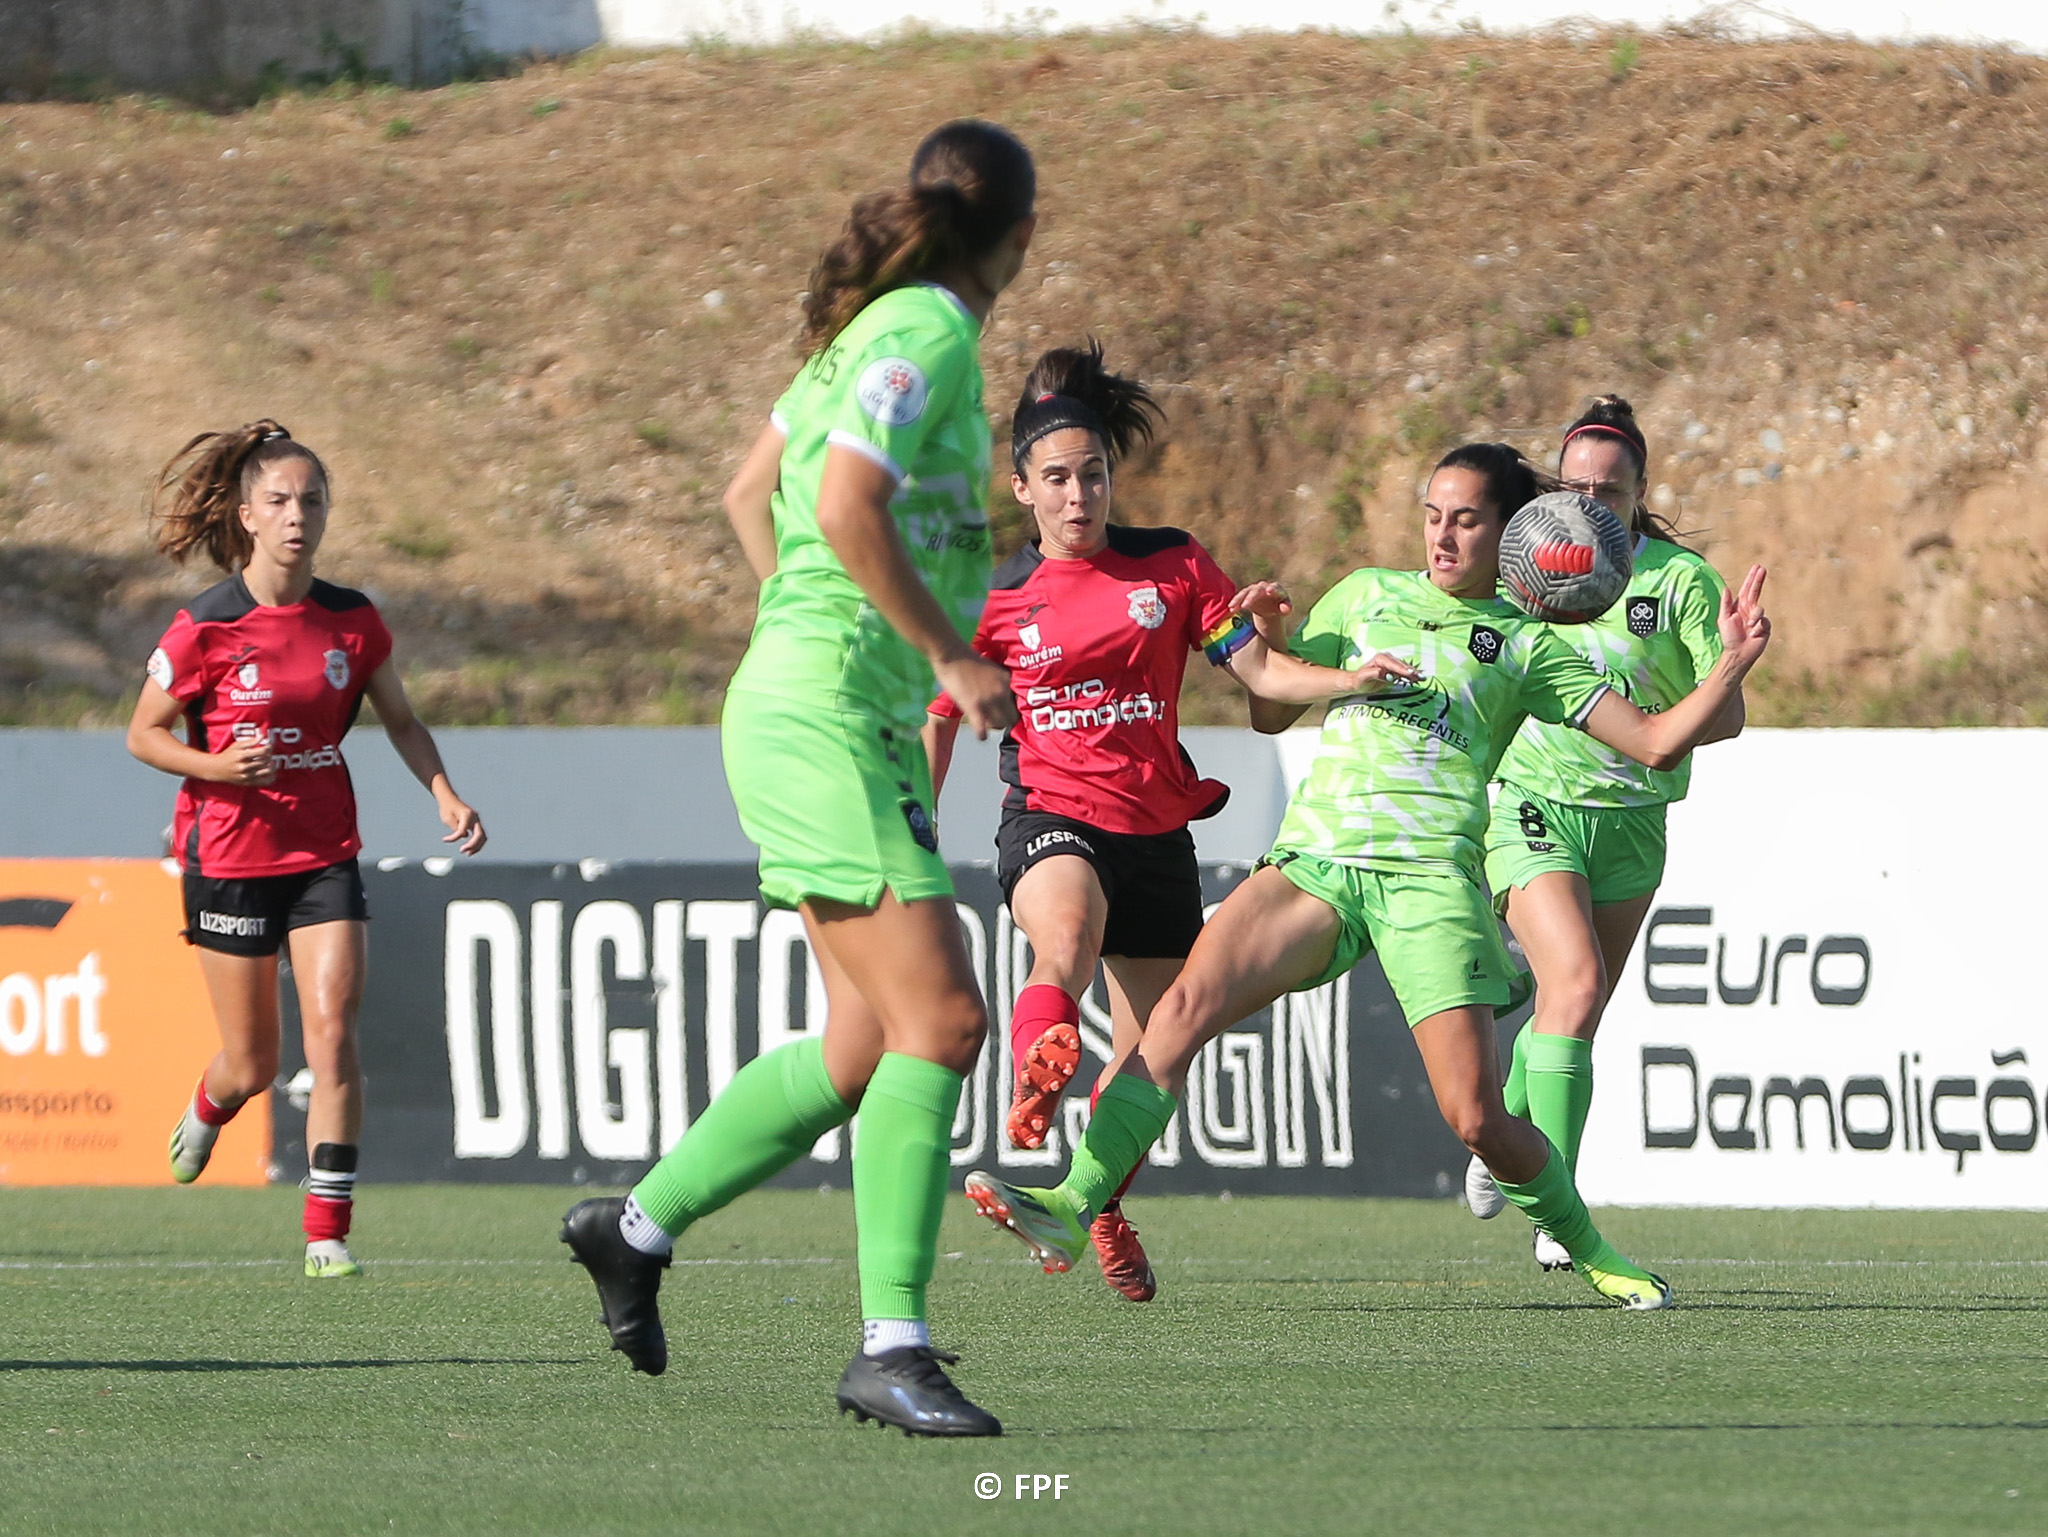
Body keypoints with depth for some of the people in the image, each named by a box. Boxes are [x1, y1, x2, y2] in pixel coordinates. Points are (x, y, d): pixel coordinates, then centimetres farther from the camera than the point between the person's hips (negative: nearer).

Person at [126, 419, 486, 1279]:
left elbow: (401, 722, 14)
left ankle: (328, 1235, -11)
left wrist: (446, 795, -1)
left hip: (324, 853, 2)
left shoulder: (352, 621, 0)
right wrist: (222, 766, -20)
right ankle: (206, 1111, 45)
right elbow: (144, 734, -3)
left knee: (333, 1030, -14)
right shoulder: (205, 629, -11)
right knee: (253, 1064, 7)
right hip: (229, 854, -2)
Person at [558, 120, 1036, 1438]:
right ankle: (893, 1348, -17)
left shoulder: (880, 329, 16)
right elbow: (847, 509, -24)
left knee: (868, 1048, 11)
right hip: (825, 721, -10)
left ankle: (638, 1227, 22)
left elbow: (751, 496, 24)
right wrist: (953, 656, -17)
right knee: (939, 1021, -15)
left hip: (861, 723, 10)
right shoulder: (927, 334, -13)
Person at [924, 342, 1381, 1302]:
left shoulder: (1174, 566, 6)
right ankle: (1033, 1090, -56)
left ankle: (1100, 1205, 32)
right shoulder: (996, 601, 3)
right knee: (1067, 940, -40)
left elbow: (1256, 667, 3)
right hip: (1050, 817, -3)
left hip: (1156, 831, 3)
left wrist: (1349, 679, -14)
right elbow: (938, 719, 10)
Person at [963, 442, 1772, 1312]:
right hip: (1314, 862, 2)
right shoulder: (1365, 595, 20)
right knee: (1189, 1001, -24)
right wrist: (1269, 639, 6)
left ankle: (1583, 1246, 16)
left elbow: (1656, 742, 11)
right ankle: (1072, 1207, -28)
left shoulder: (1524, 647, 14)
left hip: (1430, 877, -2)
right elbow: (1273, 715, 26)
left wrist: (1732, 667, -3)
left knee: (1475, 1118, -12)